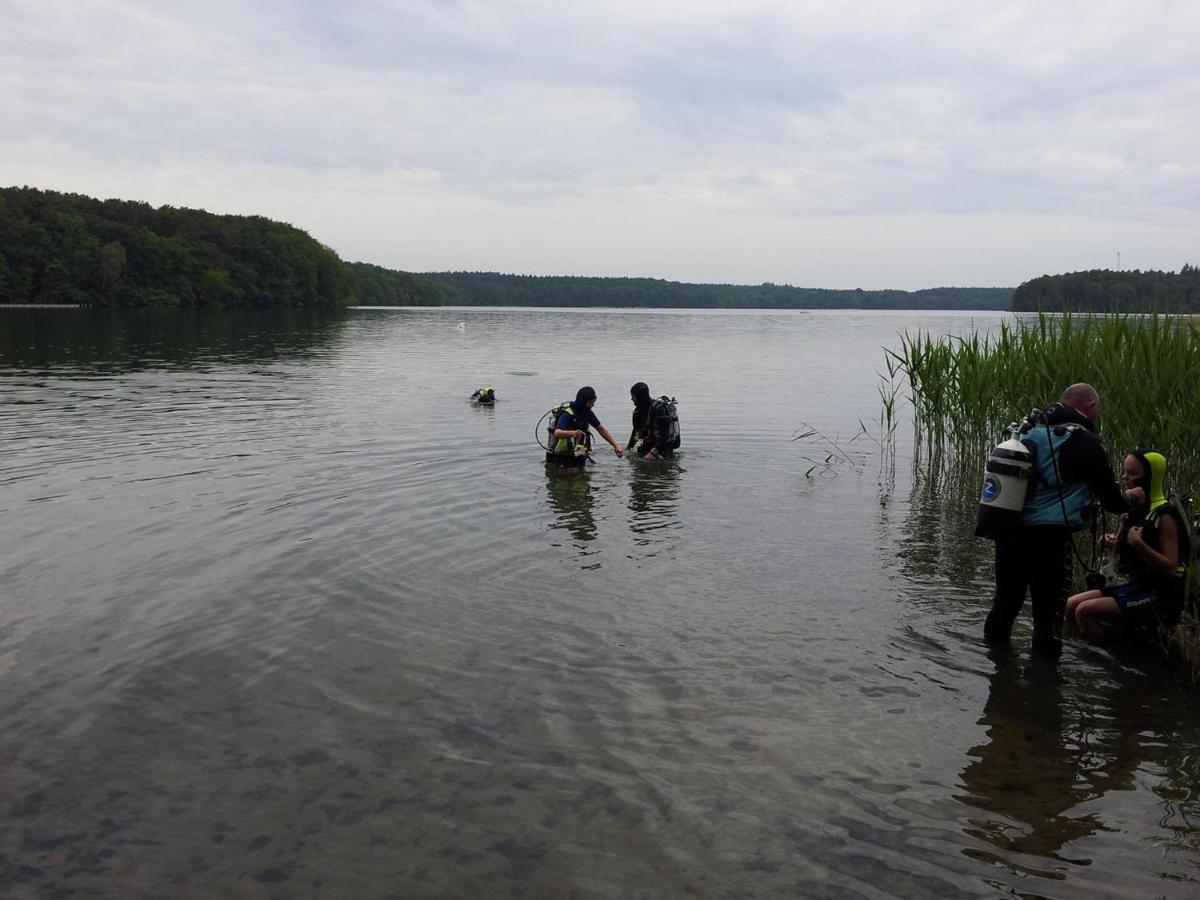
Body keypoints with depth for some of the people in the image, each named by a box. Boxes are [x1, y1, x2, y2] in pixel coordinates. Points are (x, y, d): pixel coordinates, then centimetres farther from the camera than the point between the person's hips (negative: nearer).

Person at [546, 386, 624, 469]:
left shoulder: (587, 413, 4)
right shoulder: (567, 414, -20)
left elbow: (601, 429, 15)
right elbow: (557, 433, -36)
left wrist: (615, 445, 6)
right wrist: (572, 433, -56)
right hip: (561, 459, -8)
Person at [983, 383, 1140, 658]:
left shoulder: (1028, 431, 11)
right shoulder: (1084, 442, -7)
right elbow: (1112, 501, -2)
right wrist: (1130, 497, 20)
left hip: (1007, 530, 6)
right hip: (1049, 535, -6)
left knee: (1006, 599, 21)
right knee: (1049, 611, 5)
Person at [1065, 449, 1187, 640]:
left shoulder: (1164, 515, -14)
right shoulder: (1133, 509, 9)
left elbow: (1171, 567, -19)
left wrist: (1138, 544, -29)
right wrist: (1112, 542, -2)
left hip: (1158, 595, -8)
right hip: (1134, 585, 8)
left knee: (1085, 610, -21)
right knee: (1071, 605, -1)